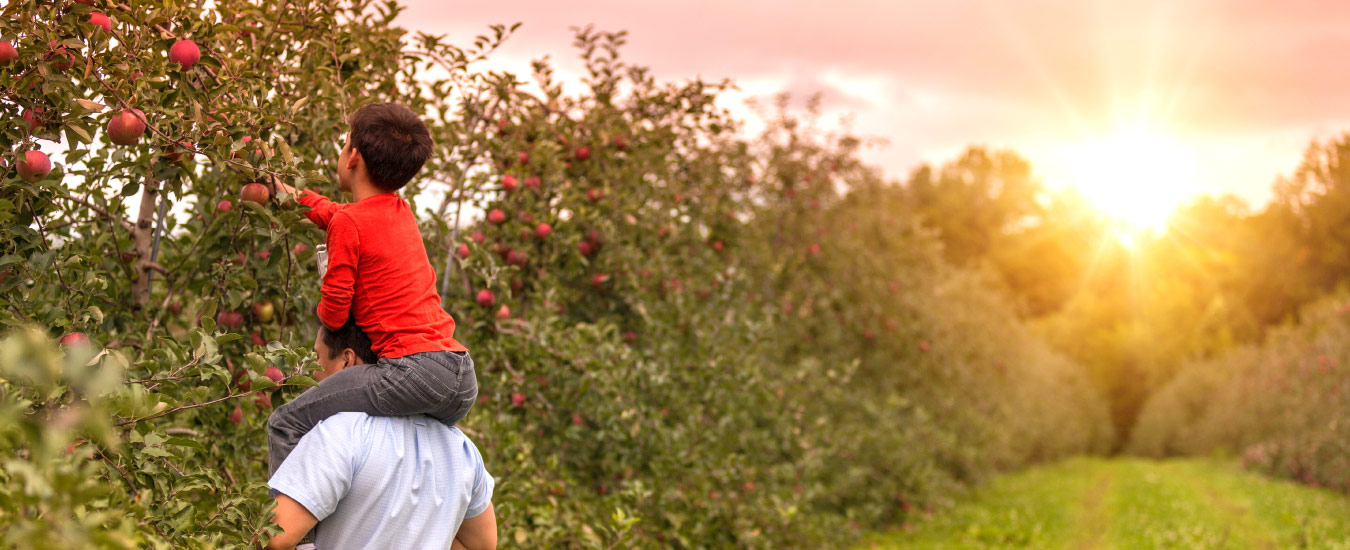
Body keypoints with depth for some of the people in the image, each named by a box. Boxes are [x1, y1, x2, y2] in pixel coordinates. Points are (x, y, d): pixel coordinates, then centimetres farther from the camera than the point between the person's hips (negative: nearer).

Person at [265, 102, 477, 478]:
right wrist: (293, 195, 57)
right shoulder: (401, 212, 20)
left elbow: (332, 314, -4)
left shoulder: (348, 222, -4)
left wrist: (323, 311, 19)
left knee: (286, 424, -4)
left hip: (413, 368, -8)